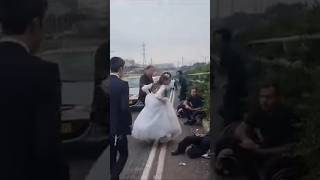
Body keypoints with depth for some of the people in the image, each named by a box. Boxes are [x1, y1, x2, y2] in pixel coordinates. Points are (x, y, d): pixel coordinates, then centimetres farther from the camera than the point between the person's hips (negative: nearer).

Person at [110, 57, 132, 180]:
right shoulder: (122, 84, -18)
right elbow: (124, 108, -22)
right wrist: (129, 122, -5)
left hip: (108, 127, 6)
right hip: (118, 127, -5)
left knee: (112, 156, 18)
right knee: (123, 154, 12)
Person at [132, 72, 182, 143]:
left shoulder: (154, 84, 2)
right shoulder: (163, 87, -20)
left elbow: (144, 88, 3)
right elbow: (158, 96, -33)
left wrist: (149, 94, 10)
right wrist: (165, 99, -17)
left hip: (151, 106, 8)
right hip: (159, 107, -8)